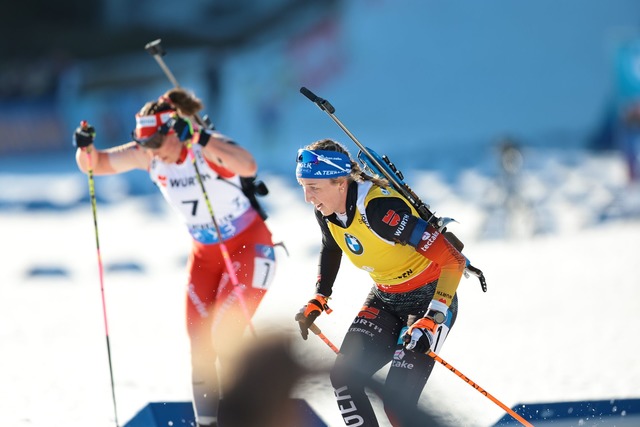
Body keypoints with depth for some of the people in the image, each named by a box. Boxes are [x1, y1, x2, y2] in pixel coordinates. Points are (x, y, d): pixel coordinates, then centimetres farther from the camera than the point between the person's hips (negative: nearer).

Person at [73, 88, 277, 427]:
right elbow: (95, 165, 1)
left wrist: (200, 140, -54)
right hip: (205, 253, 6)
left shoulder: (209, 148, -26)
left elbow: (248, 166, -47)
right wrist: (85, 147, -22)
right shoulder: (147, 156, -9)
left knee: (223, 338, -17)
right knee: (199, 345, 0)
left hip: (249, 246, -6)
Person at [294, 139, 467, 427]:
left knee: (396, 401, -18)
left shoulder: (380, 208, -32)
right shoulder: (326, 211, -9)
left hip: (429, 298, -8)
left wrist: (431, 320, -37)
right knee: (344, 378, -6)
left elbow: (454, 261, -31)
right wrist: (318, 300, 10)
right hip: (384, 298, 8)